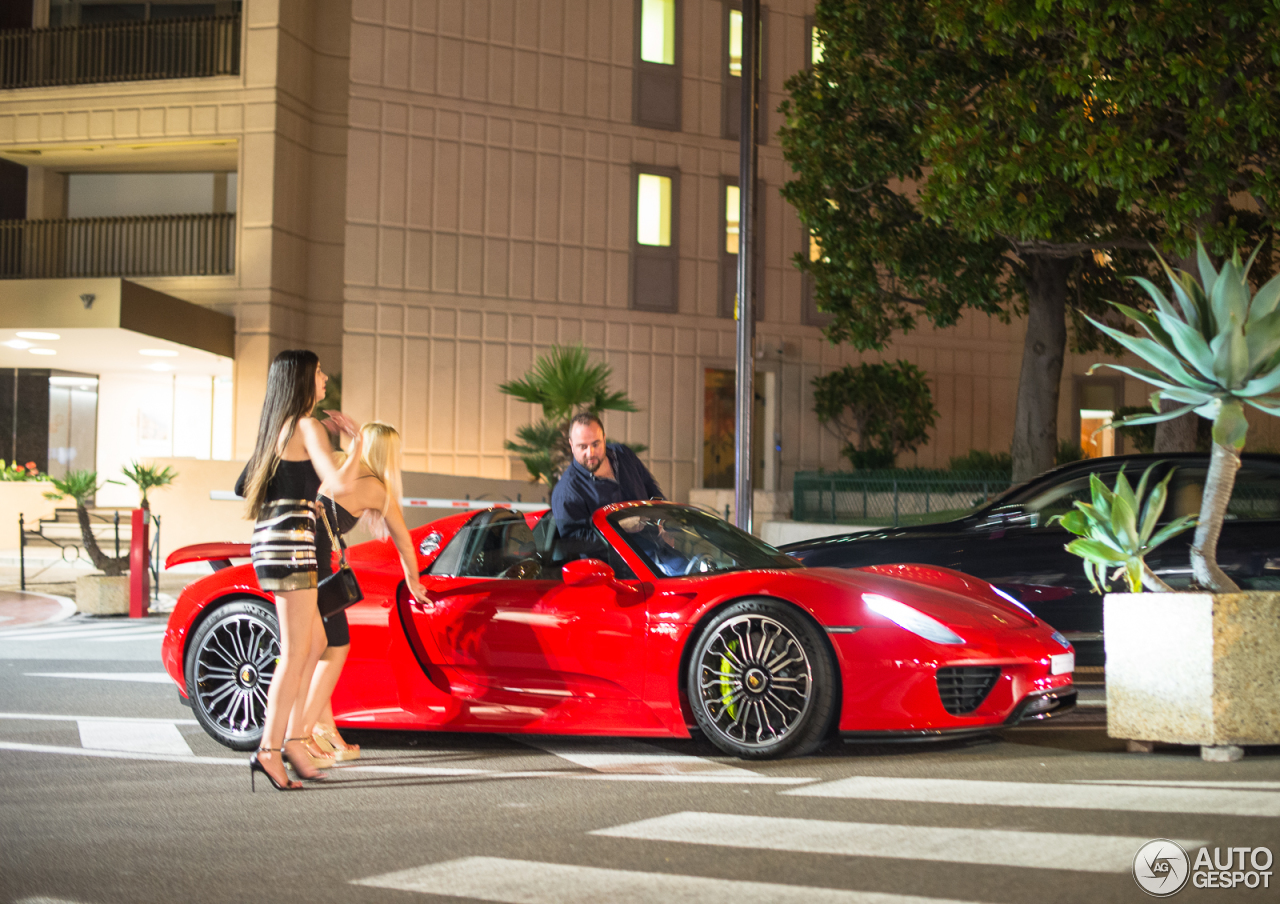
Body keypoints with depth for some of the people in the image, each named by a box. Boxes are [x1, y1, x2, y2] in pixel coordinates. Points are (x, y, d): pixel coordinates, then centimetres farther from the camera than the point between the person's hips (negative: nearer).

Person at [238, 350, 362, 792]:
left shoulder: (276, 428, 18)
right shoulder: (308, 427, -9)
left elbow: (244, 486, 24)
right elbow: (339, 483, -21)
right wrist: (356, 440, -5)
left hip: (269, 540, 9)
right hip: (291, 541, -9)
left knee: (314, 642, 14)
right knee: (294, 654, -7)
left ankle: (293, 739, 13)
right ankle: (270, 750, -8)